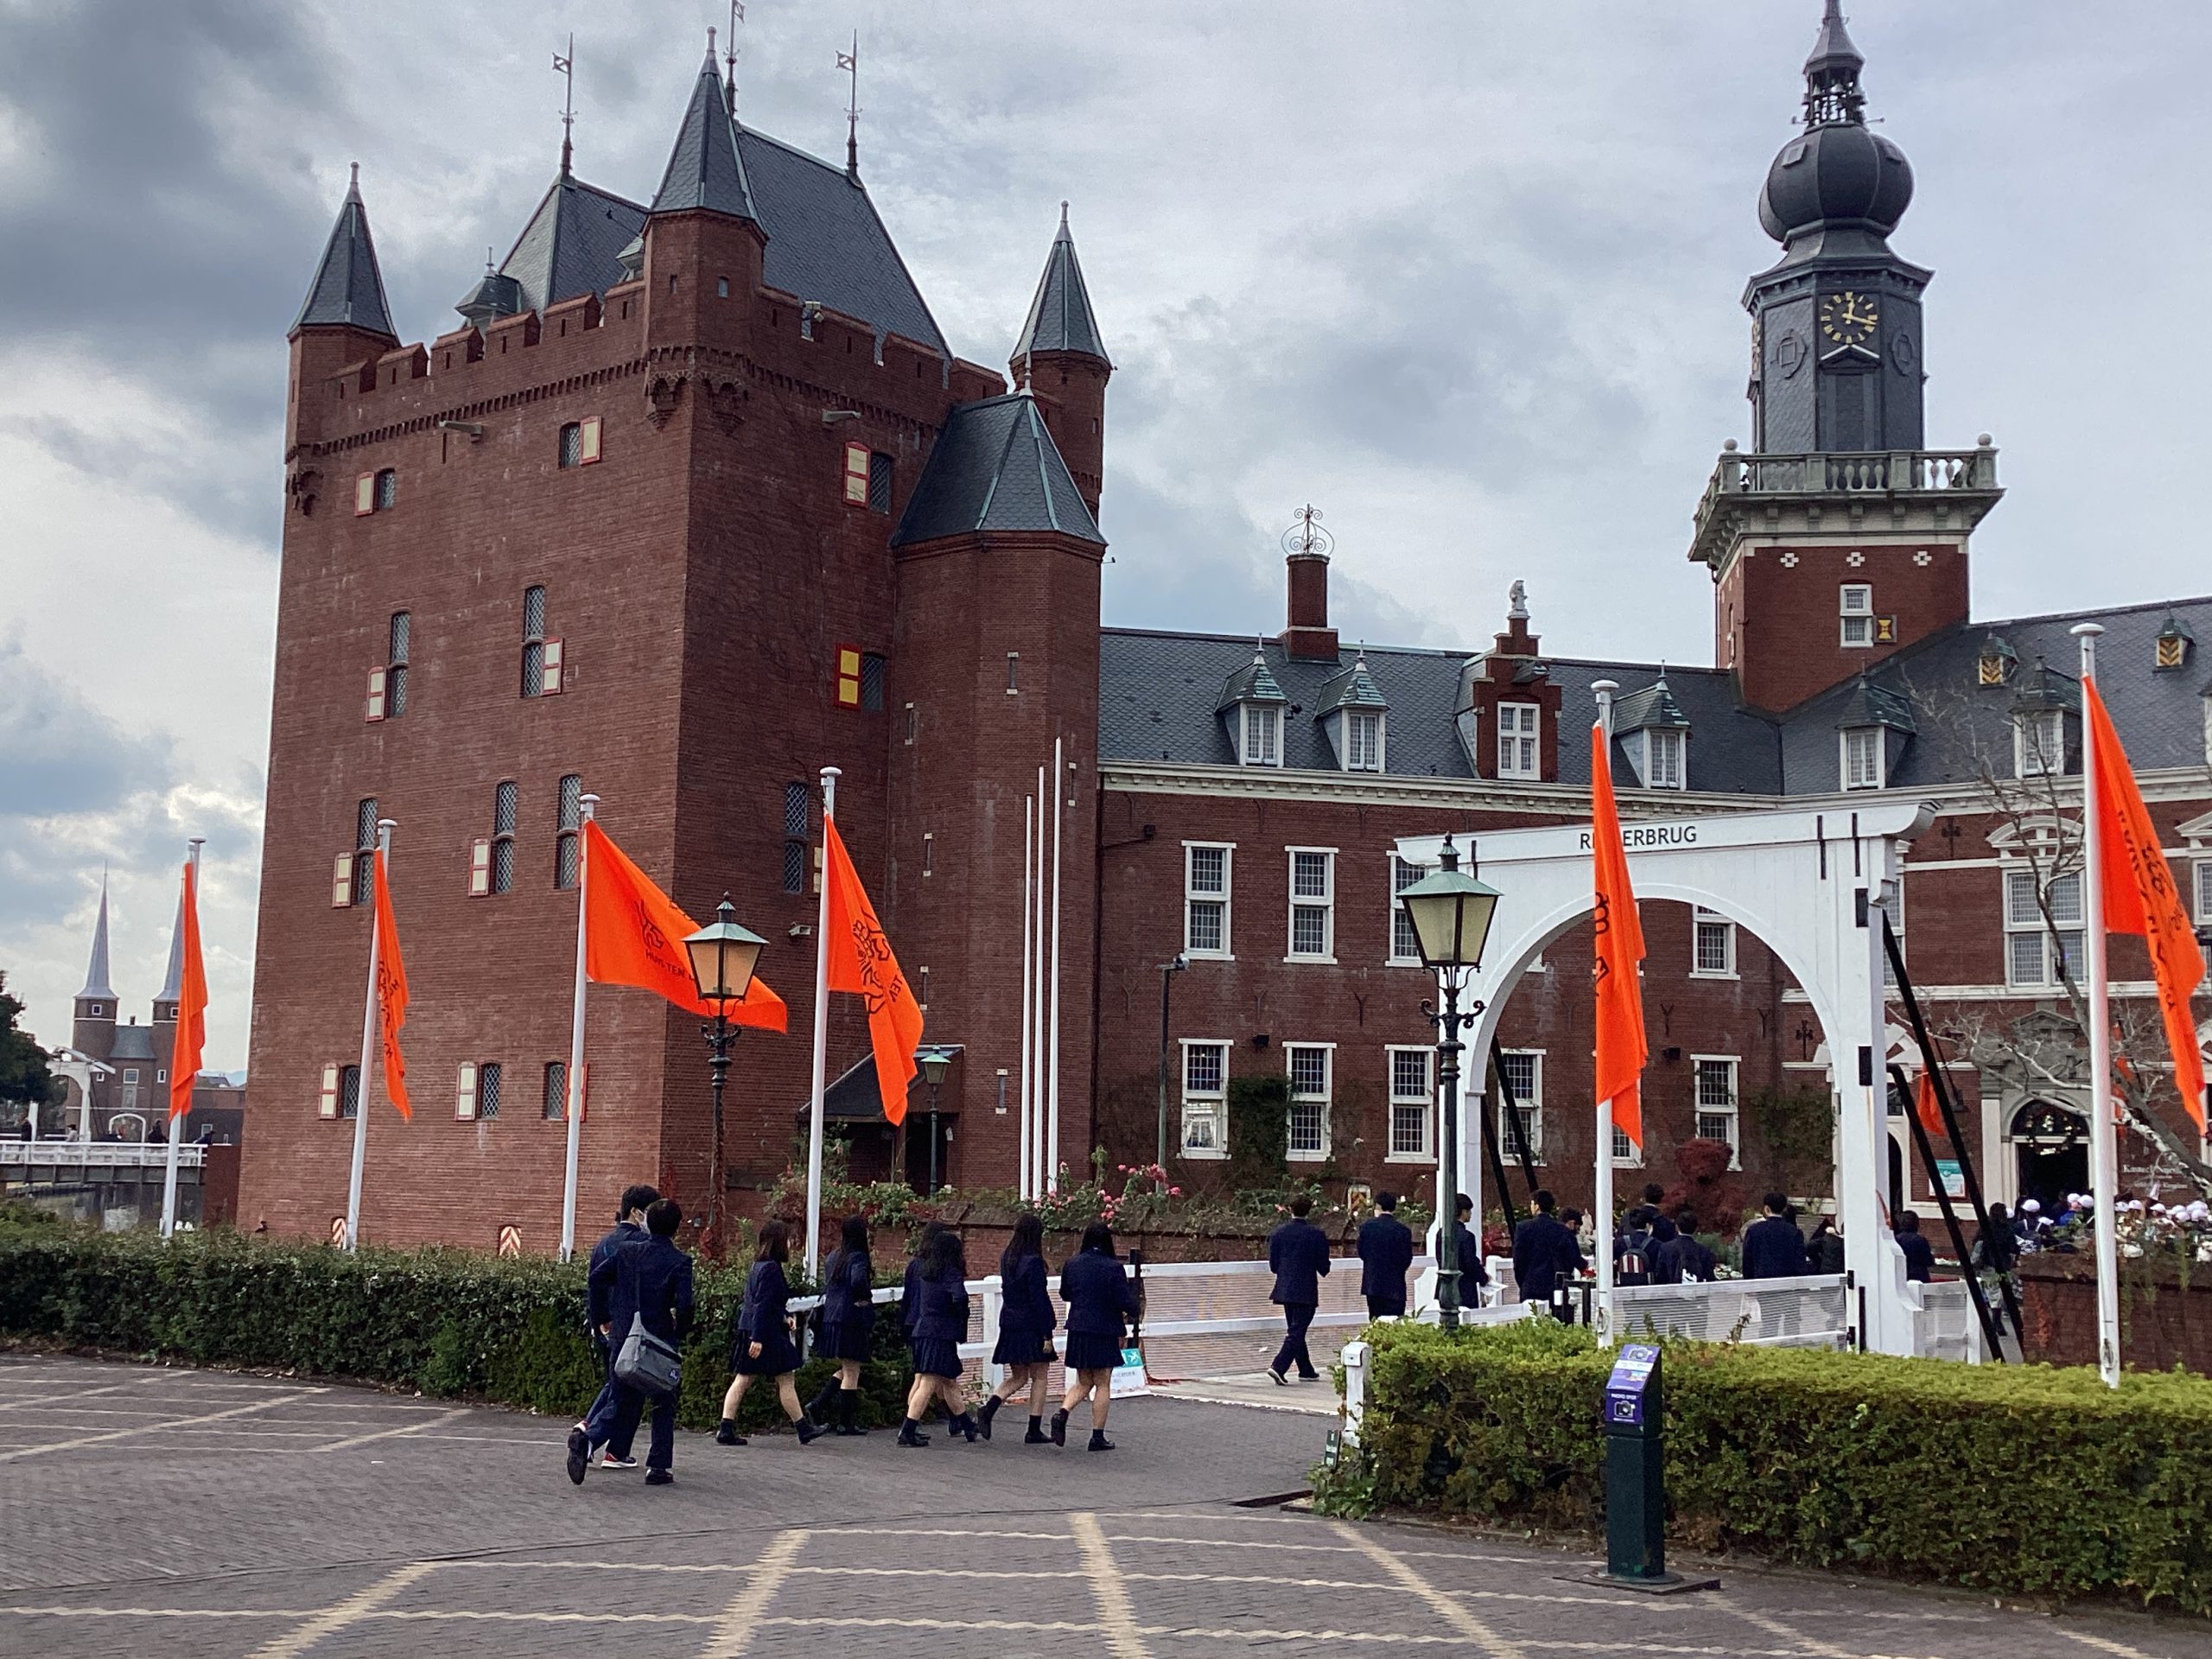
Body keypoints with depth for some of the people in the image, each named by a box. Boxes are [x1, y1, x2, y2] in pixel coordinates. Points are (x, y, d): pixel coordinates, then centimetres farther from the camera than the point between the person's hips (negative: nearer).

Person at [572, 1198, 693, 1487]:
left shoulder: (628, 1250, 4)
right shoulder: (679, 1262, -10)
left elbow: (598, 1276, 2)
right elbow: (684, 1303, -19)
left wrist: (603, 1317, 11)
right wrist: (682, 1332, -1)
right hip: (661, 1341, -4)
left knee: (622, 1404, 12)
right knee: (664, 1406, 13)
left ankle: (586, 1436, -14)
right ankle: (658, 1467, 13)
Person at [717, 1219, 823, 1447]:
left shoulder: (759, 1266, 13)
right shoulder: (771, 1268, -17)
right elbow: (763, 1305, -21)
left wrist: (784, 1316, 12)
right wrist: (758, 1338, -23)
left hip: (748, 1332, 9)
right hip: (766, 1334, -9)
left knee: (742, 1379, 6)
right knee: (786, 1379, 2)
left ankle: (726, 1430, 2)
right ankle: (803, 1428, 11)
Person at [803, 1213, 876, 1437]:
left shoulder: (833, 1257, 12)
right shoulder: (858, 1258, -13)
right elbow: (858, 1281, -30)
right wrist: (865, 1298, -13)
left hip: (830, 1318, 8)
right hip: (851, 1322, -8)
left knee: (845, 1369, 20)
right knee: (851, 1372, 2)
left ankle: (818, 1404, 8)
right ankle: (845, 1423, 5)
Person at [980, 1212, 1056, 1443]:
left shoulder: (1006, 1257, 6)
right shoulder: (1033, 1262, -17)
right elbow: (1039, 1300, -17)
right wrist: (1047, 1334, -13)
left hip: (1009, 1324, 7)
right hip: (1031, 1326, -7)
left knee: (1018, 1377, 16)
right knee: (1040, 1376, 7)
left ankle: (988, 1410, -5)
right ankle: (1034, 1430, 7)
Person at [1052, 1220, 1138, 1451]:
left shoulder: (1072, 1264, 2)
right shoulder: (1113, 1268, -14)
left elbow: (1065, 1295, 15)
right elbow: (1126, 1304, -13)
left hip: (1077, 1331, 4)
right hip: (1104, 1332, -4)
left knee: (1083, 1382, 17)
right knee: (1103, 1385, 7)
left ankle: (1062, 1413, -7)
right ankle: (1098, 1436, 9)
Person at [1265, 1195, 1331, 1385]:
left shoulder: (1278, 1233, -1)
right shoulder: (1316, 1235, -10)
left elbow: (1273, 1264, 3)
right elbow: (1323, 1267, -6)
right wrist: (1323, 1271, 17)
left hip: (1284, 1289, 4)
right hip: (1305, 1291, -4)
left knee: (1295, 1330, 17)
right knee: (1297, 1332, -3)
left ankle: (1306, 1371, 26)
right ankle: (1278, 1367, -18)